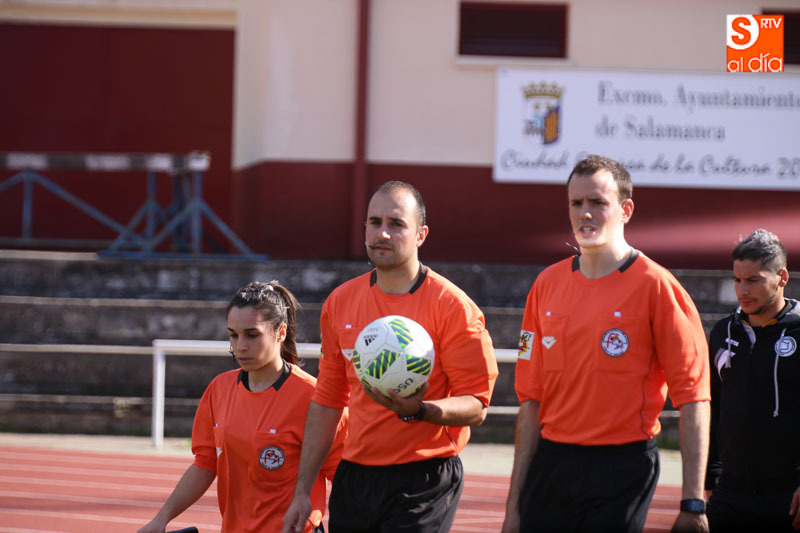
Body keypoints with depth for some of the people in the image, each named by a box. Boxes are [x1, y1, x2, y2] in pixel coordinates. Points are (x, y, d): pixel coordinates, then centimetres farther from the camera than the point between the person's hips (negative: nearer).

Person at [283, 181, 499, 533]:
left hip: (424, 481, -5)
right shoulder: (340, 302, 8)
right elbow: (327, 401, 14)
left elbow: (475, 407, -9)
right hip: (355, 475, 5)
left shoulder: (452, 306, -7)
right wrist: (302, 492, 12)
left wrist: (418, 410, -28)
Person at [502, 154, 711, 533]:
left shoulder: (654, 285, -5)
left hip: (622, 470, -4)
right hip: (551, 467, 4)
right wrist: (515, 502, 9)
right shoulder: (548, 285, 9)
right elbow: (531, 399, 12)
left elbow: (693, 398, -8)